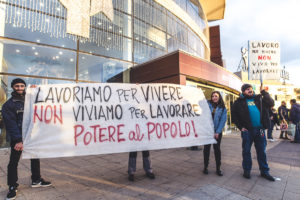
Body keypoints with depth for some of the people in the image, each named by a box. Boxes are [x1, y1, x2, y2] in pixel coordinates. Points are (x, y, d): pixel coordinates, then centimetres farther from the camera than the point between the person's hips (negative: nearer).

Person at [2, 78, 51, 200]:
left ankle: (36, 180, 28)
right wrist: (18, 140, -20)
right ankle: (12, 187, 19)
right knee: (13, 162, 4)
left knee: (35, 158, 12)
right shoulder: (8, 104, -6)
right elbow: (11, 123, -13)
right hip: (16, 138, -5)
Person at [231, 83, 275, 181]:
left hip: (260, 130, 3)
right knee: (246, 151, 7)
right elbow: (234, 115, 1)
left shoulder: (259, 98, 9)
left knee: (261, 151, 13)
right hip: (247, 130, -2)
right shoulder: (239, 102, 0)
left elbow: (271, 103, -4)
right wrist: (240, 127, -5)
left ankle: (264, 171, 27)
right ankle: (246, 170, 22)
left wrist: (264, 92, -9)